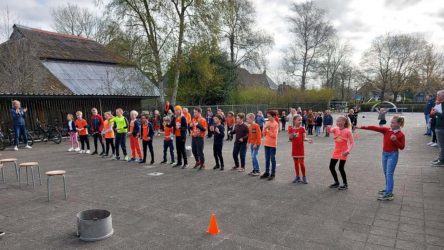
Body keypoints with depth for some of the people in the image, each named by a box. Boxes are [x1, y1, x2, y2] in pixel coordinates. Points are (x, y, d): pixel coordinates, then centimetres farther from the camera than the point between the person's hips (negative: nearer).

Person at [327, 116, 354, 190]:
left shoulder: (347, 131, -12)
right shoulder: (335, 129, -1)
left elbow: (352, 142, -12)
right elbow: (329, 131, -21)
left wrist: (348, 151, -23)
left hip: (343, 152, -6)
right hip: (336, 151, 6)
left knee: (341, 168, -5)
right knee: (331, 167, 7)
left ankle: (345, 184, 14)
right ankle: (336, 182, 25)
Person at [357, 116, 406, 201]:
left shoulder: (401, 135, -11)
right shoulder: (386, 130, 1)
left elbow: (402, 147, -9)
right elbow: (375, 128, -8)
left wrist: (395, 140, -26)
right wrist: (362, 127, -17)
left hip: (393, 155, -6)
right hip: (384, 153, 6)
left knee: (389, 174, -9)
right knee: (386, 173, 16)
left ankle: (389, 194, -8)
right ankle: (387, 189, 32)